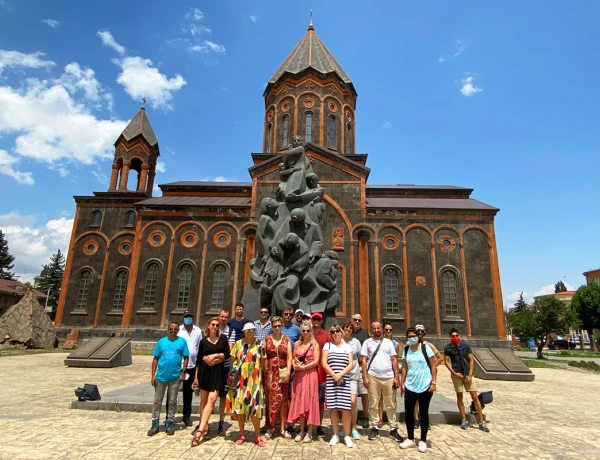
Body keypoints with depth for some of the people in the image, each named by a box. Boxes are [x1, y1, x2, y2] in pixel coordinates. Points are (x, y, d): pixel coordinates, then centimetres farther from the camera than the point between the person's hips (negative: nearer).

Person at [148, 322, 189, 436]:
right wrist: (153, 375, 0)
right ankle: (155, 424, 23)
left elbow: (186, 358, 0)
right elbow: (155, 359, 4)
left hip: (175, 377, -1)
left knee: (172, 401, 10)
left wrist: (183, 372, -7)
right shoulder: (161, 341, 3)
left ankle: (170, 424, 23)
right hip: (161, 376, 2)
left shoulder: (182, 341, -2)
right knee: (157, 401, 10)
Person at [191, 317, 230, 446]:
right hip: (204, 371, 1)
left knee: (211, 400, -12)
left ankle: (200, 430, -14)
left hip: (217, 372, -1)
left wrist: (215, 355, -10)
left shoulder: (223, 338, 5)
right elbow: (198, 359, 6)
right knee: (204, 400, 7)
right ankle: (205, 429, 19)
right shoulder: (203, 341, 5)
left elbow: (227, 354, 1)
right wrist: (196, 376, 5)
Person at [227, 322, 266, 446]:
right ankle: (242, 435, 21)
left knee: (254, 406, -2)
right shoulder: (238, 344, 3)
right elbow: (232, 361, 8)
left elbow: (263, 363, 5)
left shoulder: (259, 345, 1)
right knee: (239, 406, 6)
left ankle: (257, 436, 11)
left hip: (254, 380, -1)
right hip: (239, 379, 2)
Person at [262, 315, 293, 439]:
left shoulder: (287, 340, 6)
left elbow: (289, 357, 2)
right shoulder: (267, 339, 5)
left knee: (283, 400, 4)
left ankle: (282, 428, 13)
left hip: (283, 373, 1)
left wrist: (288, 372, -8)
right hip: (269, 373, -1)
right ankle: (269, 428, 9)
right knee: (270, 399, -1)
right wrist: (262, 372, -6)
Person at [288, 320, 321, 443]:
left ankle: (309, 432, 10)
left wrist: (303, 367, -15)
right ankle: (302, 431, 17)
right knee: (299, 402, 7)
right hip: (298, 376, 4)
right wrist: (295, 365, -8)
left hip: (310, 375, -4)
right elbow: (293, 358, 13)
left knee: (309, 402, 1)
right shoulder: (297, 344, 10)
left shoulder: (314, 344, -3)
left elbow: (316, 361, -9)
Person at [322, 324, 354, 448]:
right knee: (333, 408, 2)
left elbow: (350, 364, 3)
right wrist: (334, 375, -9)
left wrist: (340, 375, -11)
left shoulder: (347, 347, 11)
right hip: (330, 380, 0)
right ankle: (335, 435, 14)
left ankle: (347, 436, 5)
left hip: (345, 380, 0)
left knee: (346, 408, -5)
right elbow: (323, 362, 0)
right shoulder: (327, 345, 9)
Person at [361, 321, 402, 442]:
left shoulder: (388, 342, 9)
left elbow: (394, 360, 9)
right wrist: (365, 377, -5)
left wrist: (396, 376, 2)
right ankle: (374, 428, 17)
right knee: (373, 404, 6)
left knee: (390, 405, 8)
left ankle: (393, 429, 18)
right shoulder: (367, 342, 5)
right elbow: (364, 360, 2)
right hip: (373, 377, -1)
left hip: (388, 377, 1)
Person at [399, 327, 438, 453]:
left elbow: (433, 366, -6)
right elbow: (404, 367, 10)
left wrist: (433, 382, -11)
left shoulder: (425, 348, -7)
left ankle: (423, 441, 20)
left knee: (423, 413, 7)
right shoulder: (406, 350, 5)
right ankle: (410, 439, 21)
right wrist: (402, 383, 6)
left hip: (425, 386, -4)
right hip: (410, 386, 4)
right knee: (408, 412, 4)